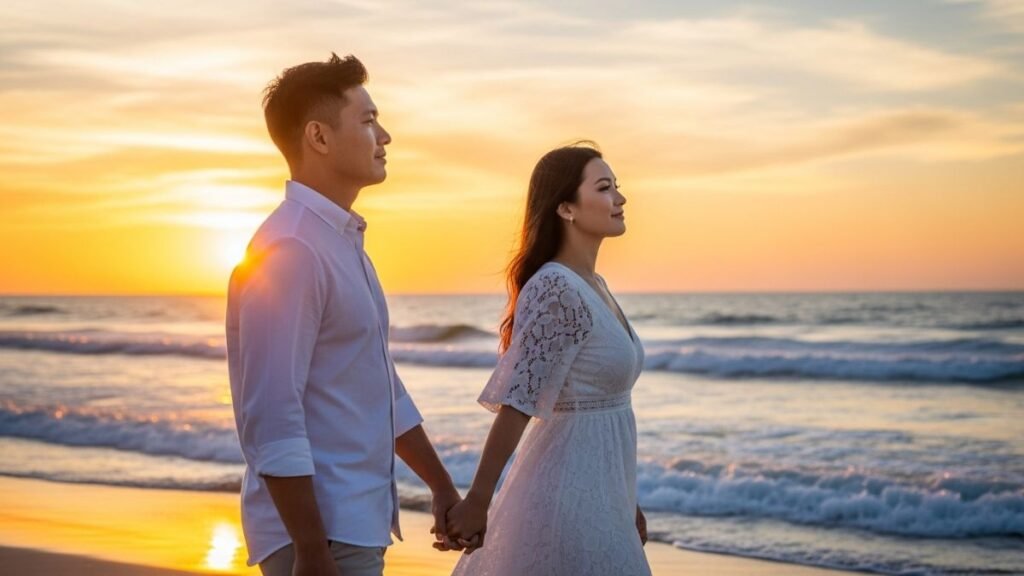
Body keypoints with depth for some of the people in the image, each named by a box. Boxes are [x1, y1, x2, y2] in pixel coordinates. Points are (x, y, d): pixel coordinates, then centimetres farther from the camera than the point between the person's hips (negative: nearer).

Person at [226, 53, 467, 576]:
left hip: (359, 525, 9)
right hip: (321, 532, -9)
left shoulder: (344, 241, 13)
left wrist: (442, 489, 18)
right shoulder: (290, 249, -18)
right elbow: (272, 419, -23)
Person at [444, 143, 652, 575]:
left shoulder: (593, 286, 11)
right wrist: (477, 502, -19)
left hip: (595, 490, 9)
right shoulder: (555, 290, -17)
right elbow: (516, 402, -20)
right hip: (569, 494, -9)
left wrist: (625, 500, 18)